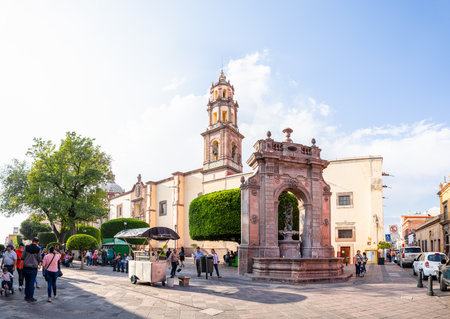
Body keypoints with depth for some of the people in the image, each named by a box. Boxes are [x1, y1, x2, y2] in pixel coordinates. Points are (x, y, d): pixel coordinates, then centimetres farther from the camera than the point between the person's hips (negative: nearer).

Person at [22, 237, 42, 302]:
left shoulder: (26, 247, -2)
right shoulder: (38, 249, -7)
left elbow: (22, 256, 0)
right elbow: (39, 258, -1)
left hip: (26, 267, 3)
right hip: (33, 268, -3)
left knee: (27, 282, 15)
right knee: (31, 283, 3)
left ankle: (26, 296, 22)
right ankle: (30, 297, 5)